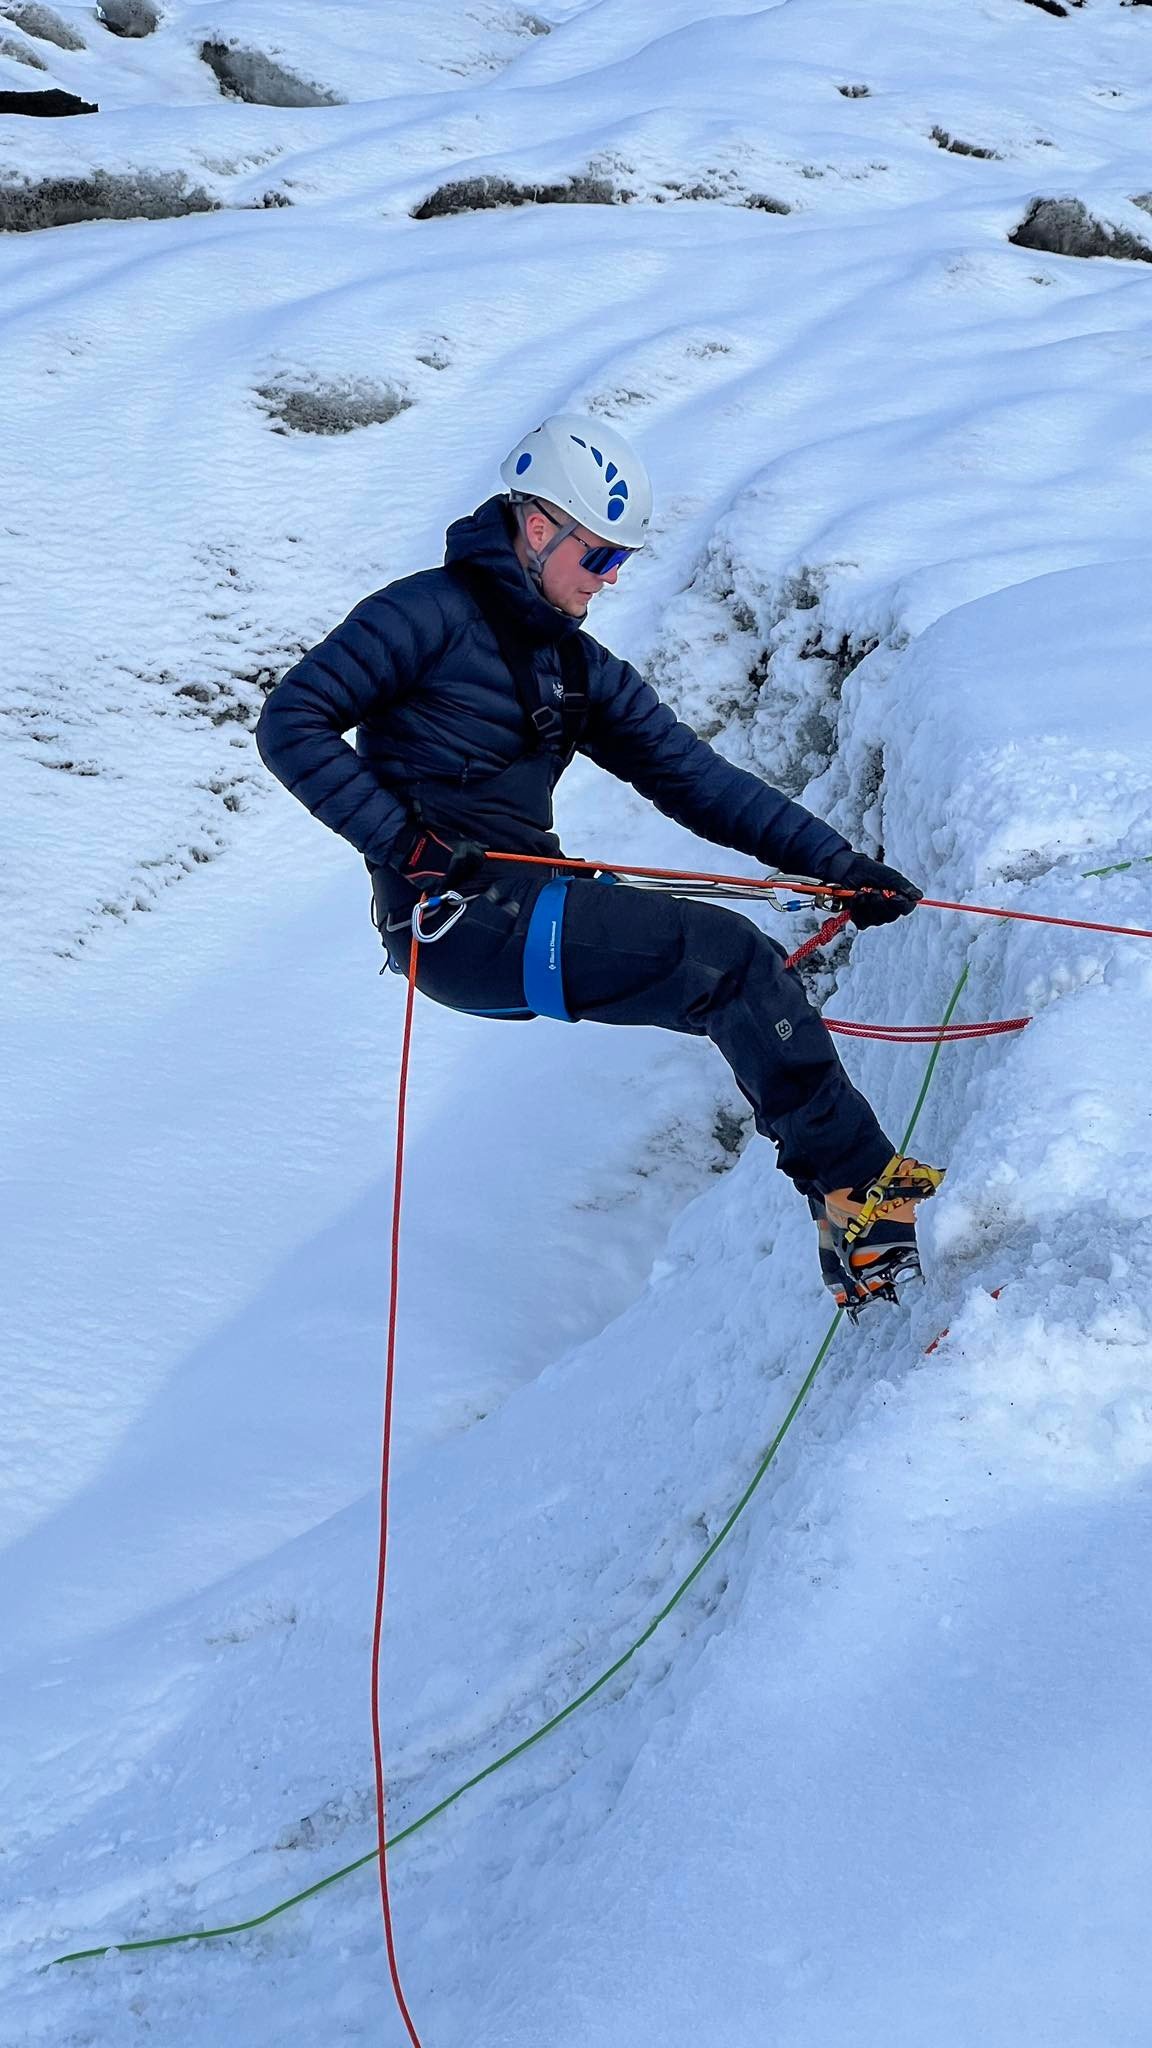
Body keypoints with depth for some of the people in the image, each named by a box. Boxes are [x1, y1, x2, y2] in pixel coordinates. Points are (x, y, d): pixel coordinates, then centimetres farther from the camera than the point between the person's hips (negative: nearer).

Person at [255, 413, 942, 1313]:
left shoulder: (580, 667, 18)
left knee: (741, 981, -6)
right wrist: (399, 840, -18)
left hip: (531, 911, 8)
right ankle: (855, 1177, -14)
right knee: (726, 955, -20)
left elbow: (698, 780, 15)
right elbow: (292, 724, -8)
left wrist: (837, 862, 6)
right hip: (460, 917, -8)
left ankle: (855, 1235, -5)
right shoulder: (431, 614, -4)